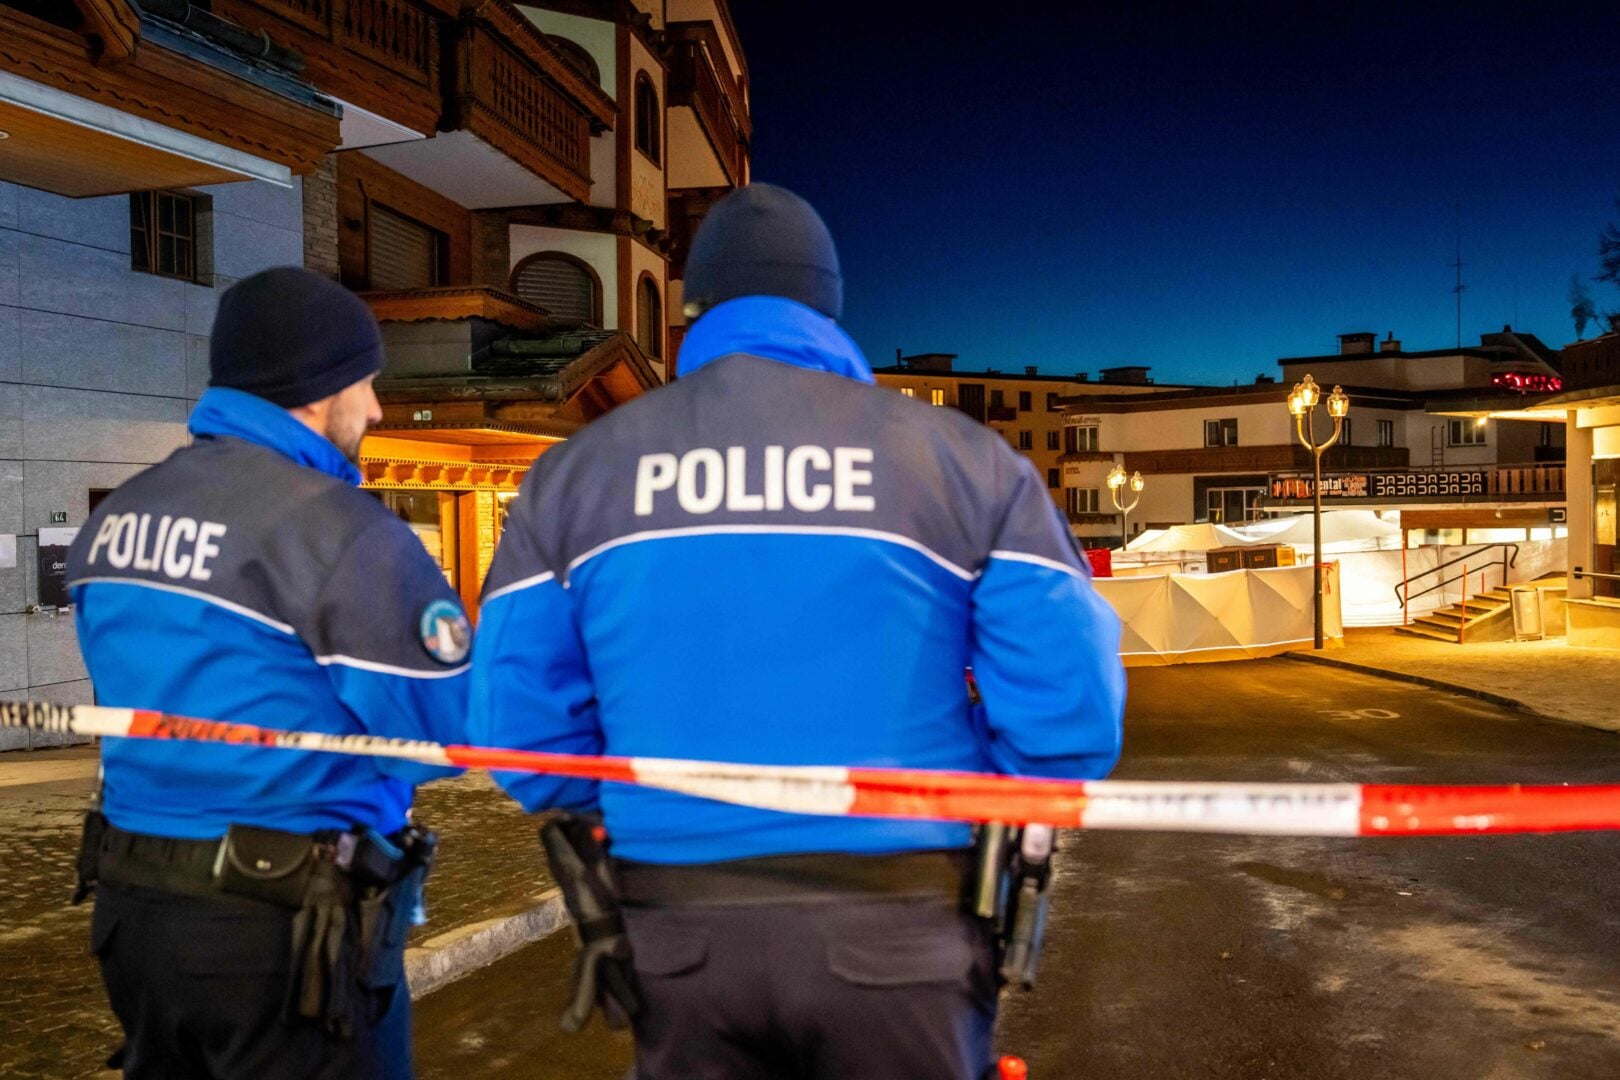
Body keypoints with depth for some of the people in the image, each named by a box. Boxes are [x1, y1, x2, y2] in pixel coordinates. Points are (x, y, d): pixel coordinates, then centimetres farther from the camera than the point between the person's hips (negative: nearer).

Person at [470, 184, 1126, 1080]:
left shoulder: (576, 472, 3)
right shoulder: (964, 458, -2)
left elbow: (516, 724, -1)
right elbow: (1070, 710, -8)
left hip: (680, 933, 2)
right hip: (896, 927, -1)